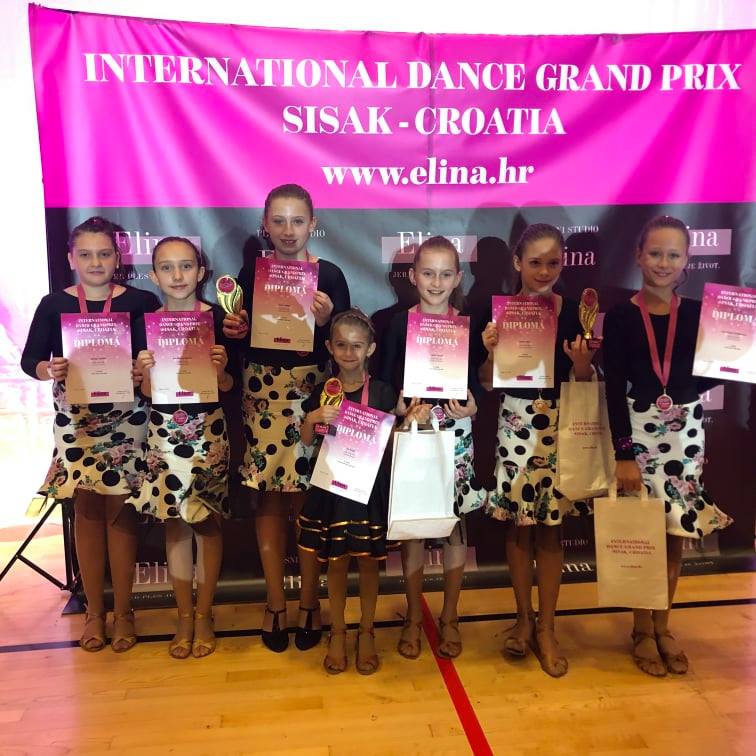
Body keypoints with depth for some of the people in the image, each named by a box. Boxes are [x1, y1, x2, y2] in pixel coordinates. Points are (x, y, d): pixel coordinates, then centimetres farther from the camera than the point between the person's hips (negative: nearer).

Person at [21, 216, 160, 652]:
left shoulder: (142, 302, -2)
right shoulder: (54, 304, 2)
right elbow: (29, 358, 5)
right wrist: (48, 370, -16)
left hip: (126, 421, -1)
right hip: (76, 421, 2)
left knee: (120, 510, 4)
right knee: (87, 511, 9)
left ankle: (123, 611, 19)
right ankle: (94, 610, 24)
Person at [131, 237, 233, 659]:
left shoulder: (218, 318, -5)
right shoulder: (147, 322, 1)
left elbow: (230, 386, -2)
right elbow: (146, 393, 4)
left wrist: (221, 369, -22)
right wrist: (145, 372, -16)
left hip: (209, 430, -2)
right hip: (166, 431, 2)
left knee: (208, 521, 6)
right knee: (175, 523, 10)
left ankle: (204, 614, 23)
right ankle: (184, 616, 26)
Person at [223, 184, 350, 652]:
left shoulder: (329, 275, 0)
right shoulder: (251, 274, 7)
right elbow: (241, 336, 13)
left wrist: (325, 321, -18)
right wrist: (232, 329, -8)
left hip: (312, 392, -2)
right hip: (262, 393, 2)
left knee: (307, 499, 1)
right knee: (269, 499, 6)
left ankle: (309, 603, 21)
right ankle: (275, 603, 23)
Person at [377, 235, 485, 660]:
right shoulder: (399, 323, -1)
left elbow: (477, 383, 3)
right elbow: (384, 384, 0)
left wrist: (471, 407, -17)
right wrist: (404, 411, -17)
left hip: (456, 436, 1)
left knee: (455, 525, 9)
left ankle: (449, 618, 28)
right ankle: (414, 618, 26)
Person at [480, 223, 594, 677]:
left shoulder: (574, 311, -1)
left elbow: (584, 383, 4)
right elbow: (489, 383, 0)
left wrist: (582, 362, -16)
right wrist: (492, 351, -17)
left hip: (560, 427, 0)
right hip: (515, 425, 0)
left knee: (551, 527, 7)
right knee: (518, 524, 10)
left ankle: (546, 627, 23)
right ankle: (524, 617, 30)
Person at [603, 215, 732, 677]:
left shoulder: (698, 314, 3)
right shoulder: (621, 318, -5)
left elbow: (709, 377, 5)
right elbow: (615, 390, -8)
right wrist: (624, 455, -12)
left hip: (685, 435, 3)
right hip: (638, 434, -3)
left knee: (677, 535, 11)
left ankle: (663, 626, 29)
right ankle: (643, 630, 24)